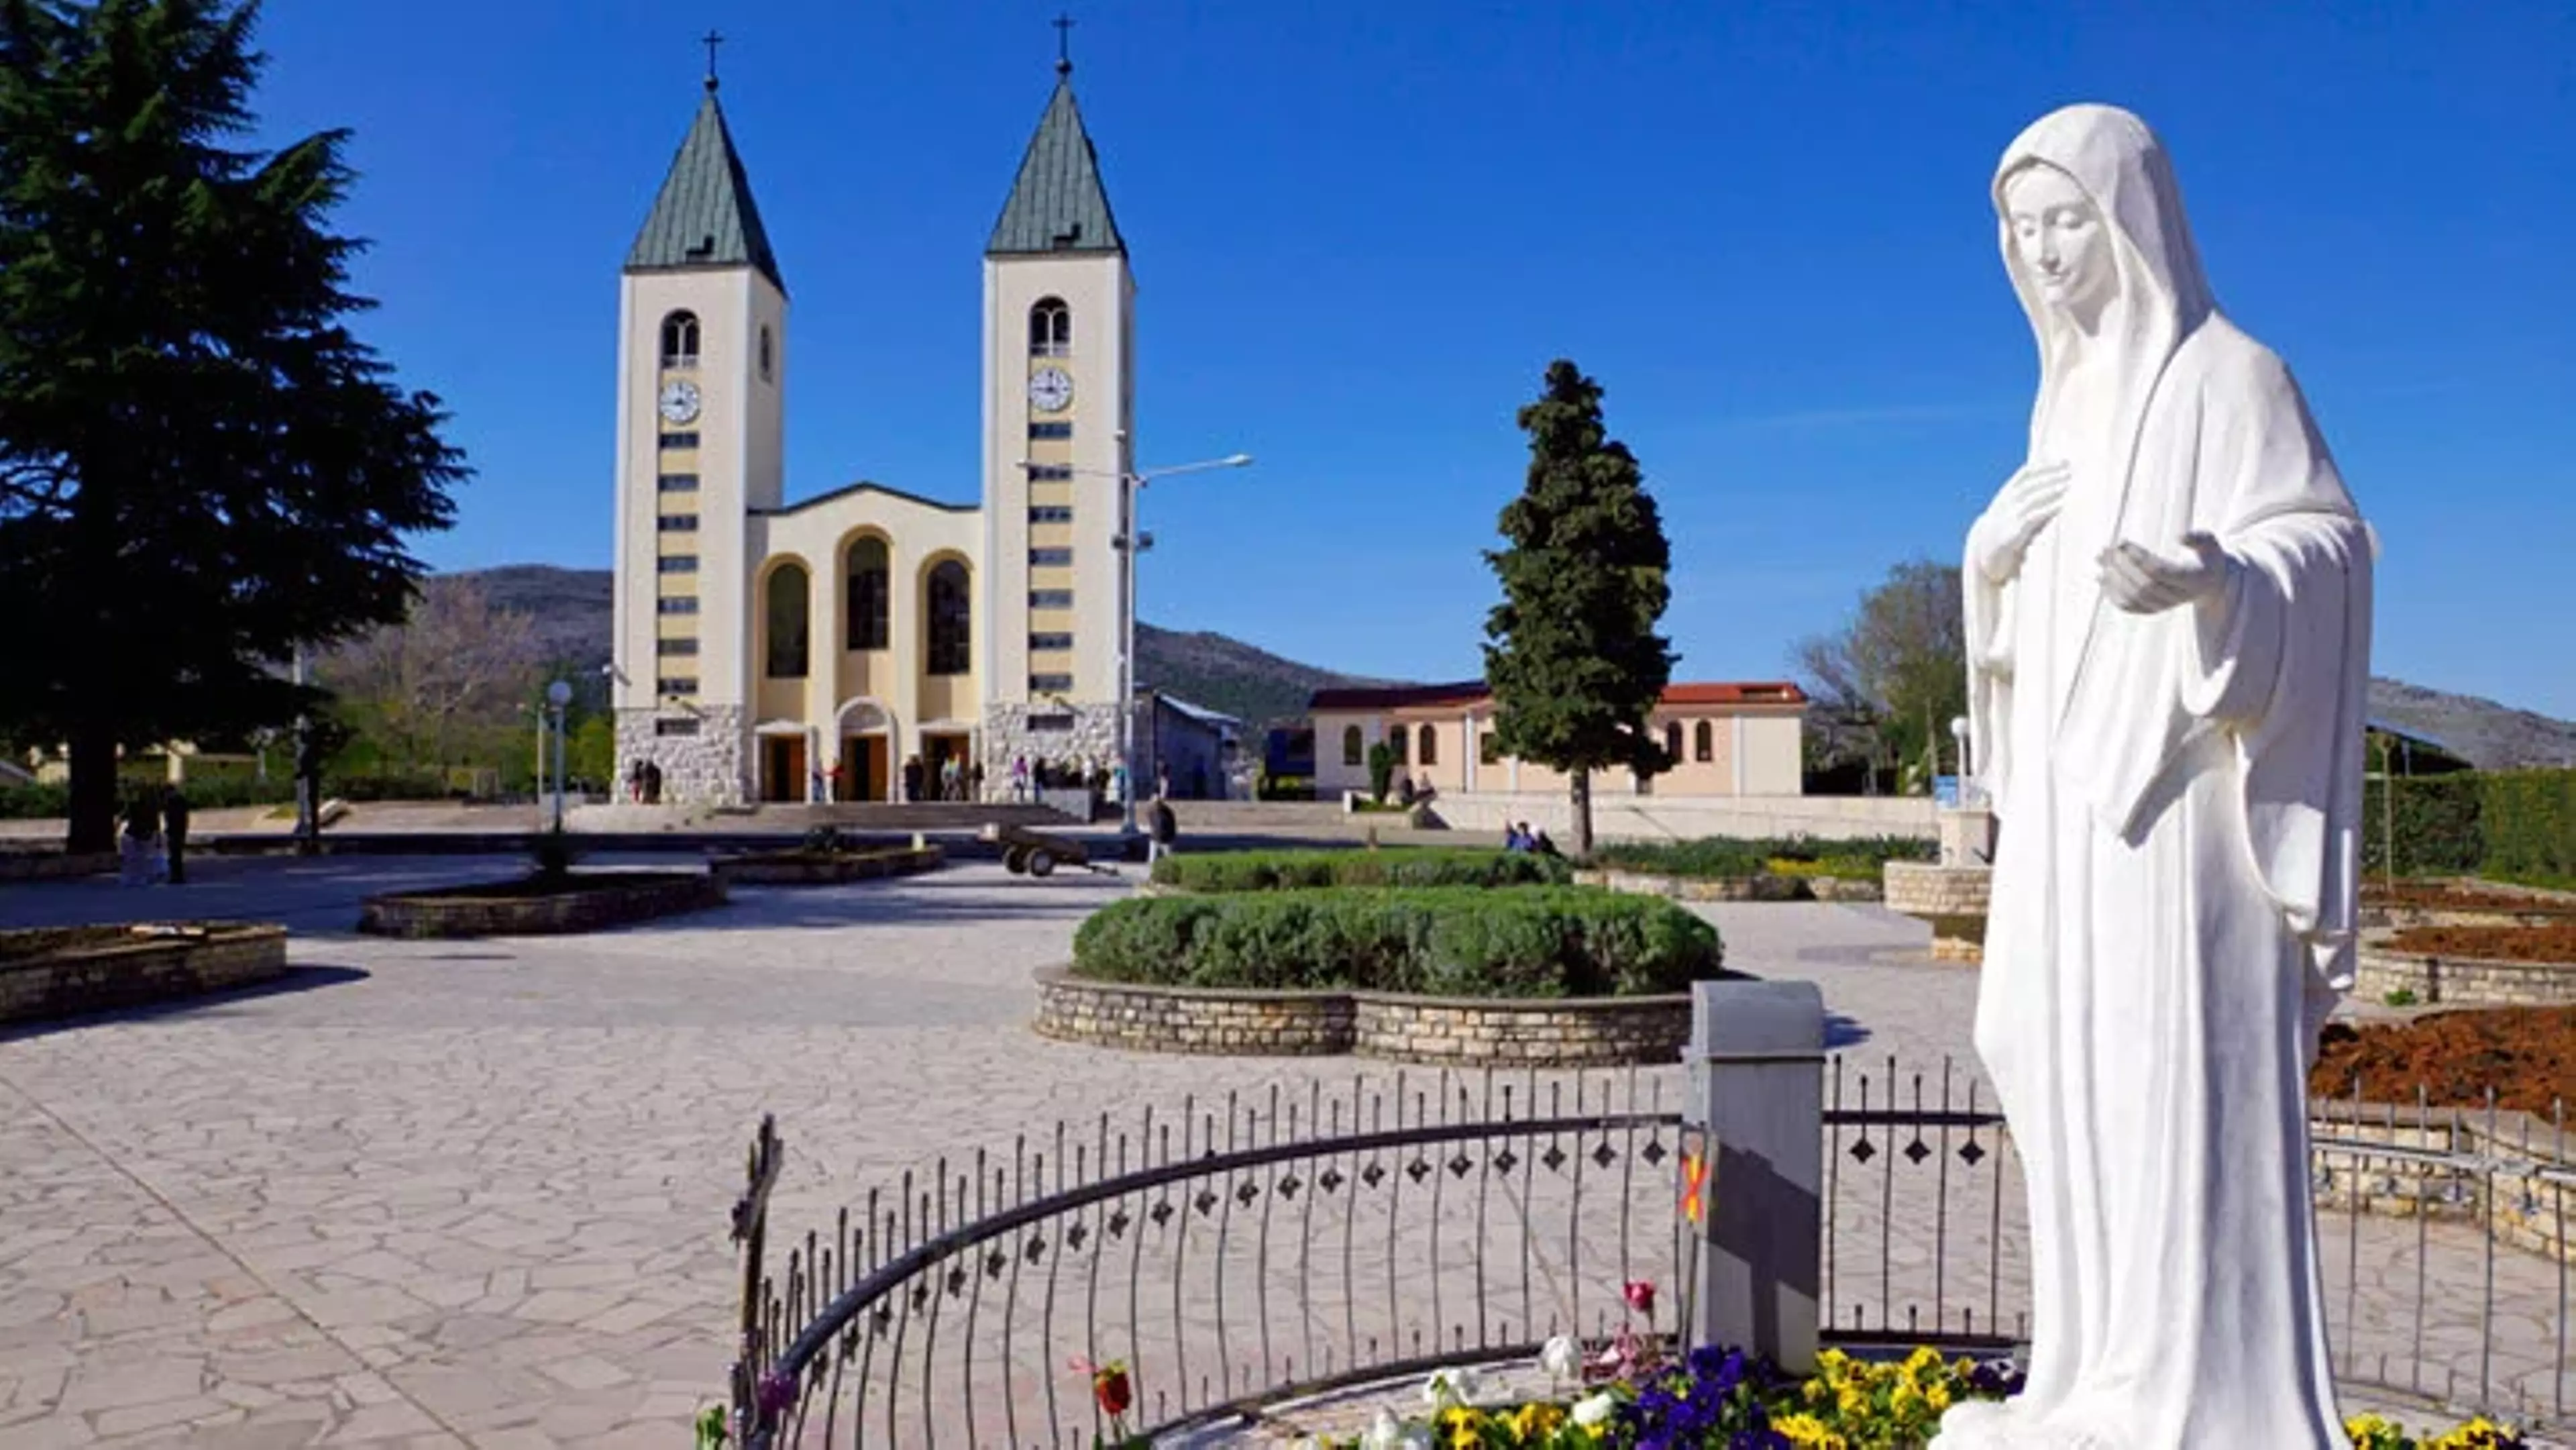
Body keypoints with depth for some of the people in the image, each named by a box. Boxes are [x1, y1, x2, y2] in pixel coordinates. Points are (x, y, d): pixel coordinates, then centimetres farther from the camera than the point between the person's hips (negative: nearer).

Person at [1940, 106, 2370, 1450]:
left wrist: (2209, 578, -33)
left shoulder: (2227, 373, -4)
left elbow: (2325, 541, -12)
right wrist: (1991, 552, 0)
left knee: (2181, 1085, -7)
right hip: (2078, 798, 8)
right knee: (2084, 1088, 9)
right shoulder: (2074, 395, 18)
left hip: (2178, 797, -8)